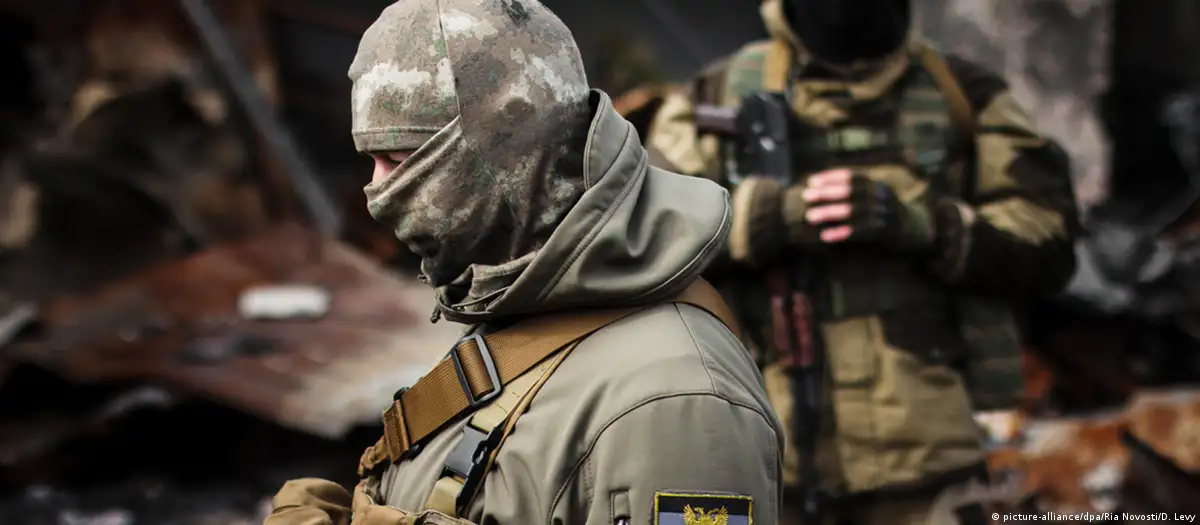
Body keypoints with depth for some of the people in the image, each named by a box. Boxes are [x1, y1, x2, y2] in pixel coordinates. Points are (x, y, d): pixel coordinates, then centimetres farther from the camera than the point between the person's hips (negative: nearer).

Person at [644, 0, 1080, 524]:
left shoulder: (961, 96, 9)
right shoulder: (716, 97, 9)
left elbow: (1045, 241, 1)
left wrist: (920, 223, -16)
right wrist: (769, 217, -18)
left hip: (914, 437, 0)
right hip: (762, 436, 1)